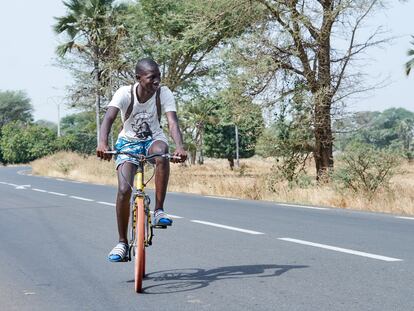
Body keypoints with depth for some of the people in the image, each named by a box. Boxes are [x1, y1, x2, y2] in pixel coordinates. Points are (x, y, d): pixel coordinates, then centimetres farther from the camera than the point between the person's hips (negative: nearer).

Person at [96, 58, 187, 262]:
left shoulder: (164, 94, -18)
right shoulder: (124, 94, -21)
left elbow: (173, 122, -29)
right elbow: (108, 118, -33)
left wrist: (180, 147, -49)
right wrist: (102, 143, -53)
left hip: (153, 139, 1)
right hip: (128, 142, 0)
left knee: (162, 152, -37)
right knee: (124, 190, -17)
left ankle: (159, 211, -26)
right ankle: (122, 242, 0)